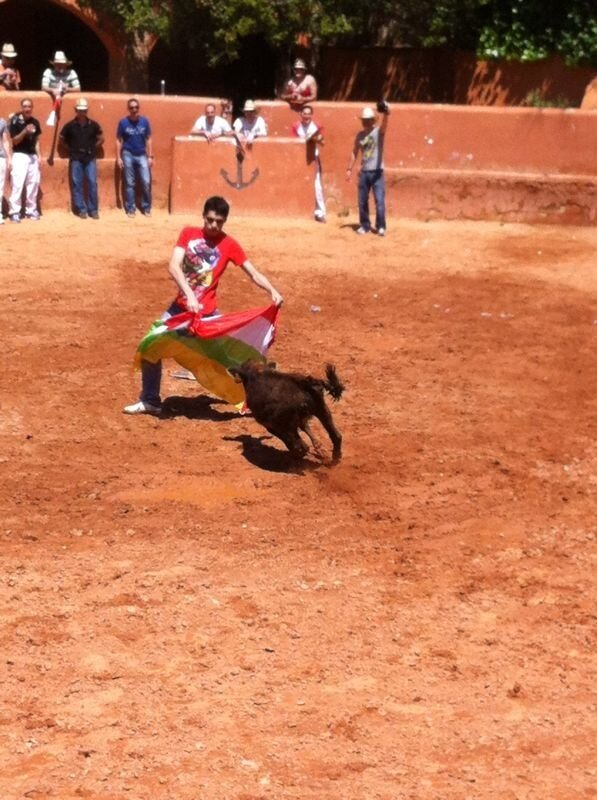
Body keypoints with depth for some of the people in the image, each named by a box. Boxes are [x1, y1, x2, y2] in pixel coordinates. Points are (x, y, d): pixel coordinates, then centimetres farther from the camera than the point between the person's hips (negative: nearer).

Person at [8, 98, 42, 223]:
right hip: (19, 155, -6)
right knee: (17, 183, -12)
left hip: (32, 156, 6)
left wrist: (38, 155, 8)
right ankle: (14, 212, -11)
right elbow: (14, 141, -11)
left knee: (34, 183, 8)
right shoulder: (15, 121, -7)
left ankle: (31, 210, 19)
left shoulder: (35, 122, 9)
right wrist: (25, 131, -24)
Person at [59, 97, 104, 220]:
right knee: (77, 184, 1)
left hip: (90, 158, 0)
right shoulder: (70, 125, -1)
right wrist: (71, 148, 5)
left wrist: (92, 148, 6)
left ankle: (93, 210, 3)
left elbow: (101, 138, 14)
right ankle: (81, 209, 7)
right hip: (76, 158, 0)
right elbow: (62, 138, 11)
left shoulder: (93, 125, 2)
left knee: (92, 183, -3)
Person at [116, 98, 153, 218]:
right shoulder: (123, 122, -6)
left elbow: (149, 139, 5)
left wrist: (150, 156, 1)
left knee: (146, 182, -4)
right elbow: (118, 140, 0)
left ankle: (146, 208, 9)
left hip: (142, 155, 1)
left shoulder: (144, 121, -1)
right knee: (130, 183, 3)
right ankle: (130, 208, 10)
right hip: (128, 155, -1)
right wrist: (119, 157, -5)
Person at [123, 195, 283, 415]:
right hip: (181, 306, 3)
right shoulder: (188, 234, -2)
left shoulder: (229, 245, -6)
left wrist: (273, 292, -28)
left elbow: (253, 274, -8)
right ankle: (150, 401, 17)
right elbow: (174, 267, -15)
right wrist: (189, 295, -30)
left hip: (207, 311, -3)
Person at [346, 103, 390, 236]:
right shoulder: (360, 135, 10)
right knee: (362, 201, 8)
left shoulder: (378, 131, -5)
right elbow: (355, 152, 16)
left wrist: (385, 115, -49)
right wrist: (349, 169, 10)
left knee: (380, 200, -8)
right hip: (364, 172, 5)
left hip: (377, 171, -5)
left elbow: (384, 126, -28)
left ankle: (380, 227, 0)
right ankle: (365, 225, 19)